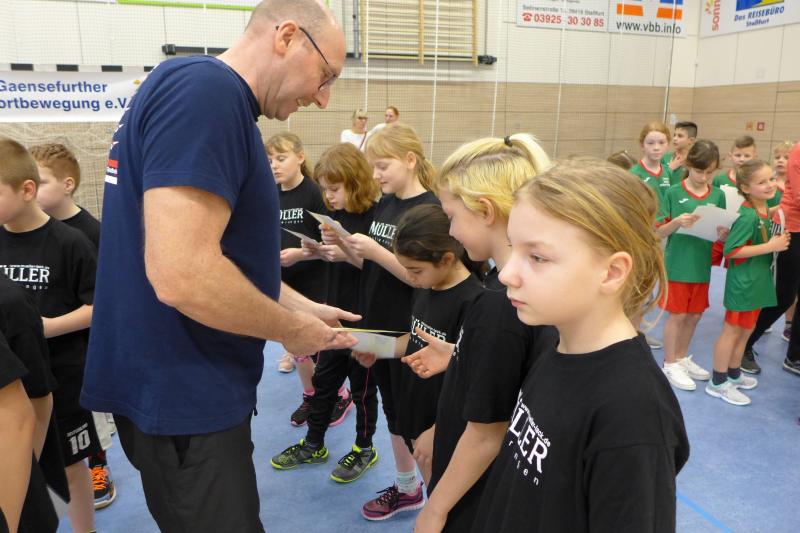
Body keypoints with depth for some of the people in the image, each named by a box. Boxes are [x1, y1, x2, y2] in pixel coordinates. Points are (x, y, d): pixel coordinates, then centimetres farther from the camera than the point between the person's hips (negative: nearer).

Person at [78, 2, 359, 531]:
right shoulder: (203, 90, -21)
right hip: (179, 392, -10)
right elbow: (182, 274, -30)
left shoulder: (220, 104, 11)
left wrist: (307, 309, 11)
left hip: (188, 385, 10)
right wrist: (293, 329, -14)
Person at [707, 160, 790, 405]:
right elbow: (731, 250, -26)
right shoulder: (748, 216, -21)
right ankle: (718, 383, 13)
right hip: (743, 282, -9)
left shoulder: (764, 211, 6)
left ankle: (734, 374, 34)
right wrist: (771, 246, -23)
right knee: (732, 330, 1)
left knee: (746, 329, 18)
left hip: (758, 281, 9)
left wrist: (778, 240, 5)